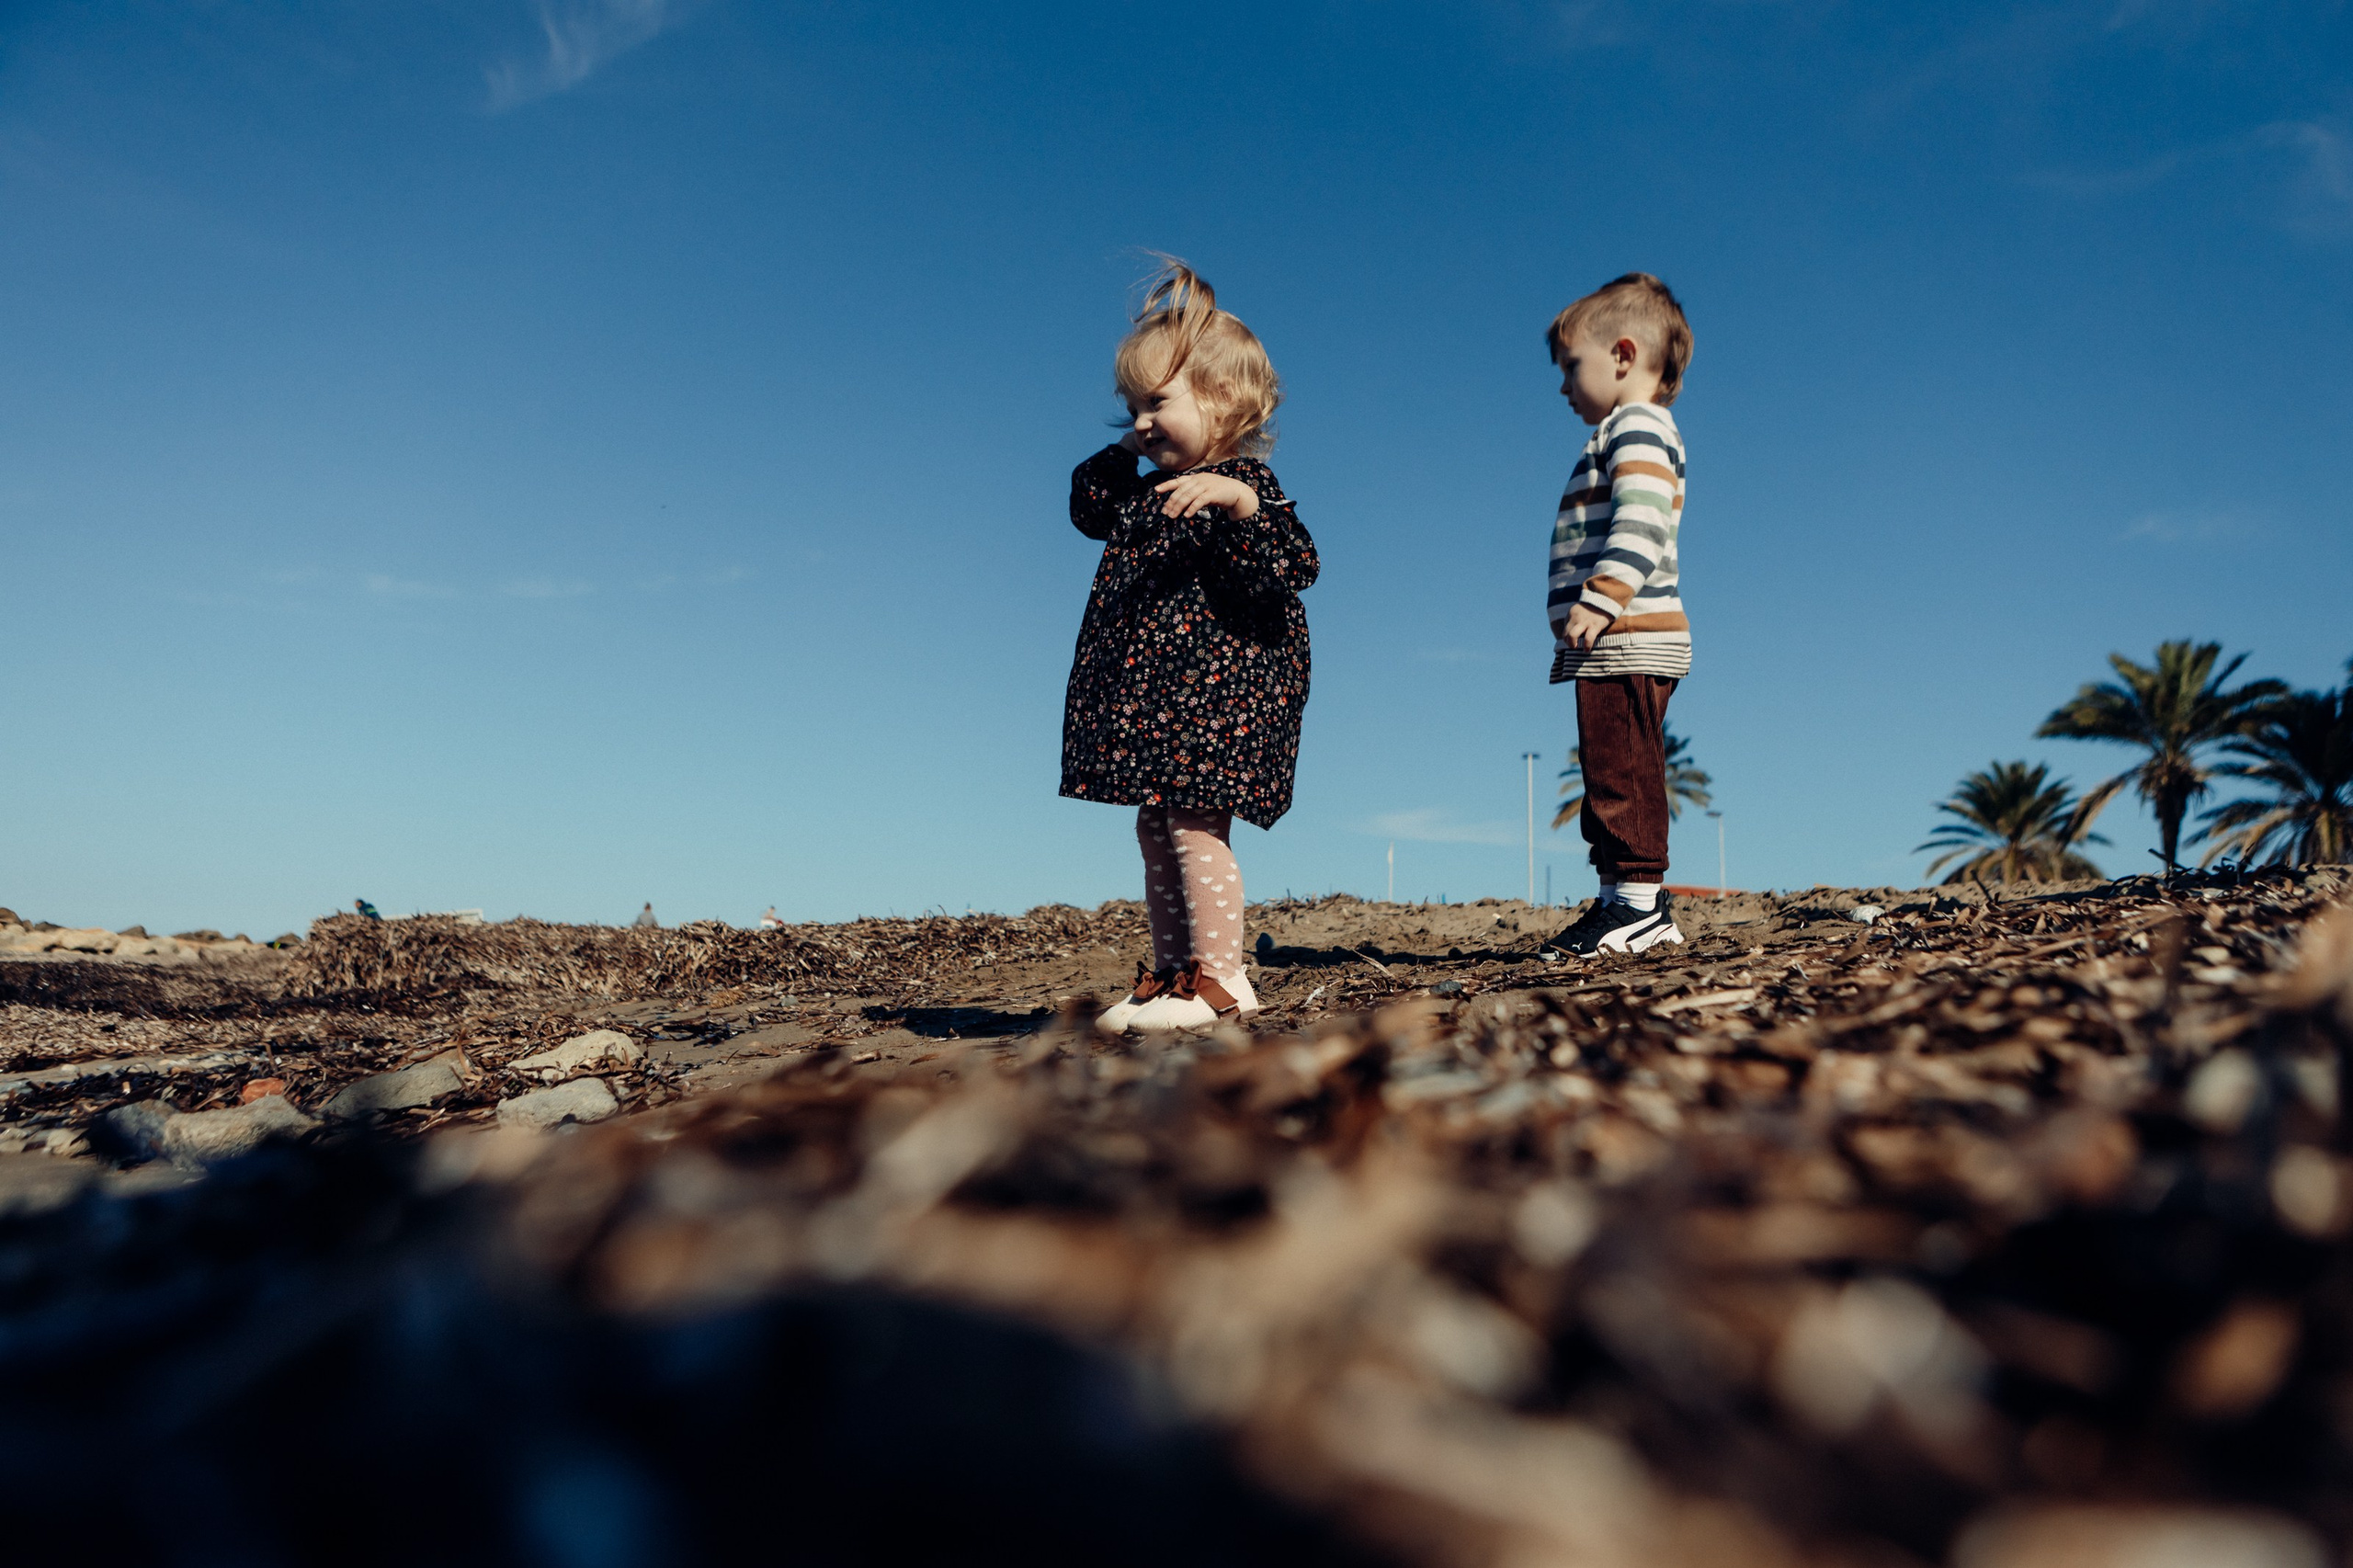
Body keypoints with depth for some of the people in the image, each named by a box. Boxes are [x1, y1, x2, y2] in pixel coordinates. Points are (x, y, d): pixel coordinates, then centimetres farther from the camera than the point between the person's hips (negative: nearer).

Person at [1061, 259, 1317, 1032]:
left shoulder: (1244, 486, -10)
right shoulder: (1148, 491, 17)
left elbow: (1292, 569, -24)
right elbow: (1088, 507, 34)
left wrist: (1239, 502, -38)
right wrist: (1123, 454, 19)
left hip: (1210, 690, -10)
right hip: (1146, 696, 10)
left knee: (1193, 827, -12)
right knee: (1155, 832, 11)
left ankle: (1221, 977, -5)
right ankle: (1171, 974, 19)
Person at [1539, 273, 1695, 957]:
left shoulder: (1637, 426, -6)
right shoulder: (1627, 435, 26)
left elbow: (1640, 525, -21)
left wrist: (1600, 598, -29)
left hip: (1628, 641, -11)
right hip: (1621, 645, 11)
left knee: (1622, 771, -10)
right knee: (1612, 775, 12)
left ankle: (1640, 897, -7)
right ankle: (1621, 895, 18)